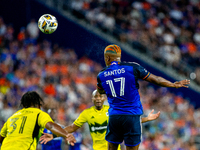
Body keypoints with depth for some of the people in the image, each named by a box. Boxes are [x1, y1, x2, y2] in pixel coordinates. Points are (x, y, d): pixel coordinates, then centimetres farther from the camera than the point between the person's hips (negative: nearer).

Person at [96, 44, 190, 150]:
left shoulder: (101, 75, 1)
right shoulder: (132, 68, -4)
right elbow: (154, 79, 3)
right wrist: (174, 85, 15)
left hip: (114, 116, 1)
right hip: (132, 116, -1)